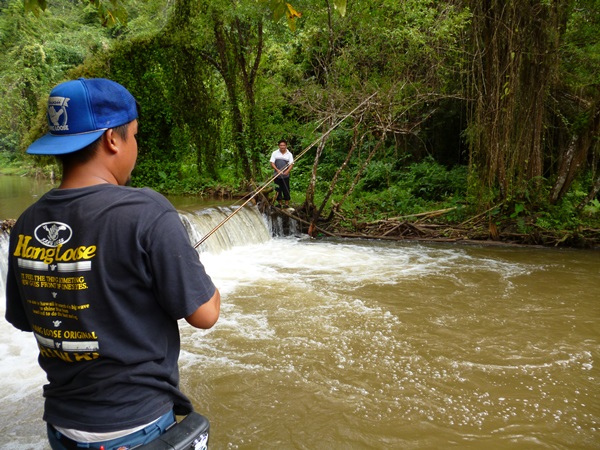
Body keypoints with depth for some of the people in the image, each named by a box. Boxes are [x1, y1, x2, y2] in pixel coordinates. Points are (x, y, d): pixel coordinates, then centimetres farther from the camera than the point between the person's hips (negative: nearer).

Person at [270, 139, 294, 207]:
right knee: (278, 190, 6)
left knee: (286, 190, 1)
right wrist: (277, 170, -17)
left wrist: (287, 171, -19)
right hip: (277, 176, 1)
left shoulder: (289, 154, 3)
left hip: (286, 176, -1)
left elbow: (291, 164, -2)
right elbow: (272, 163, -1)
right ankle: (279, 203, 17)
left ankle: (287, 204, 10)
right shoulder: (275, 153, 3)